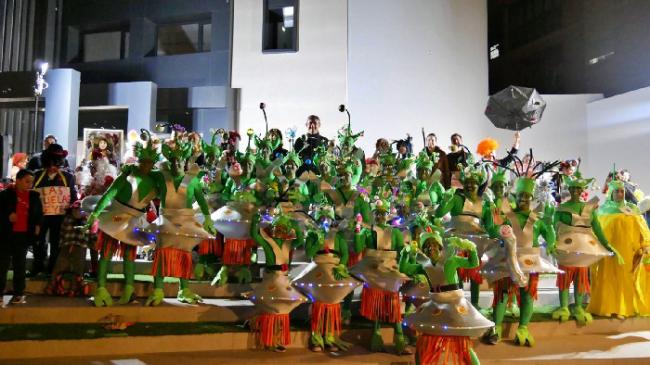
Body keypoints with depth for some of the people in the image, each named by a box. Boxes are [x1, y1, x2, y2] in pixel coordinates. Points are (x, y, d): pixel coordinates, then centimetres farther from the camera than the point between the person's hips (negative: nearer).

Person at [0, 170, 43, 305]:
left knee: (19, 265, 10)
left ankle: (18, 293, 16)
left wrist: (37, 225, 7)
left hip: (23, 235, 3)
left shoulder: (34, 196, 7)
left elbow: (39, 213, 20)